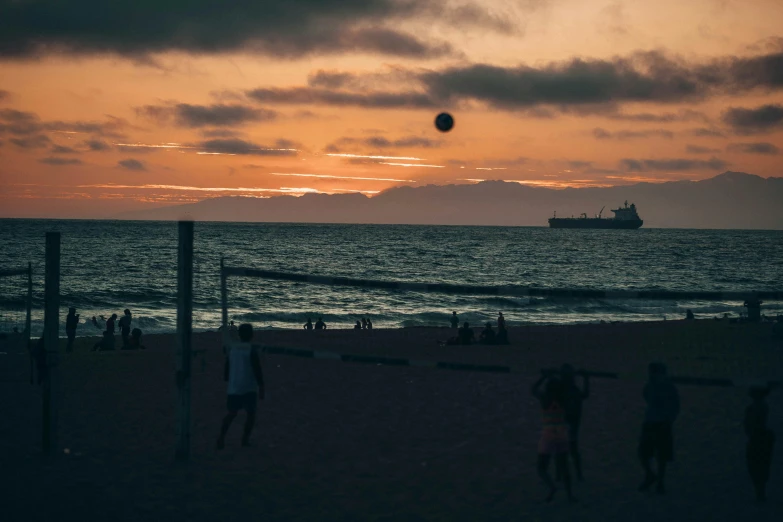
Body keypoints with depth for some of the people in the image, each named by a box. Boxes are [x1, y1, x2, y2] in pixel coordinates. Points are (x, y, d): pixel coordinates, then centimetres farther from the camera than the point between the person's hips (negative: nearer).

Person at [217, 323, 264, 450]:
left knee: (232, 412, 13)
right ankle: (245, 439, 5)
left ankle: (221, 437, -2)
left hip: (233, 388, 5)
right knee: (251, 413, 9)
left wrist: (227, 380, 28)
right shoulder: (252, 350, -11)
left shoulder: (231, 348, 5)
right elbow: (257, 370, -12)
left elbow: (226, 368, 13)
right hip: (249, 388, -5)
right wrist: (261, 387, -7)